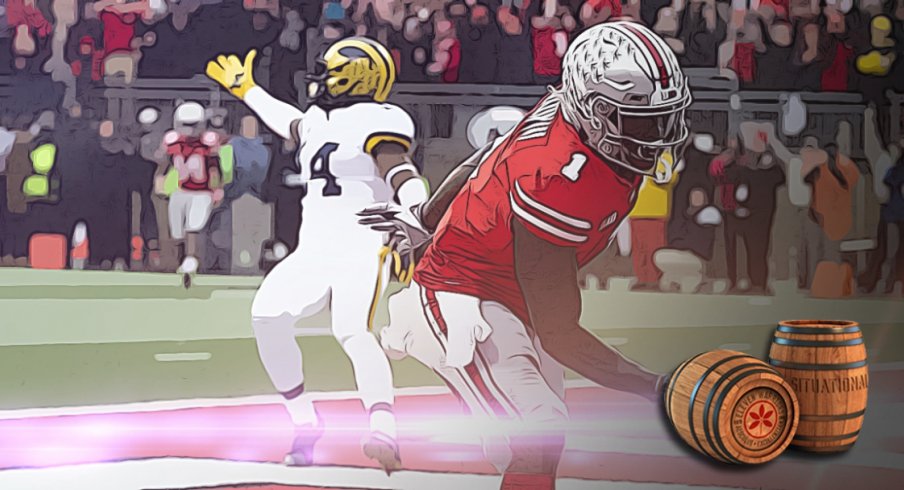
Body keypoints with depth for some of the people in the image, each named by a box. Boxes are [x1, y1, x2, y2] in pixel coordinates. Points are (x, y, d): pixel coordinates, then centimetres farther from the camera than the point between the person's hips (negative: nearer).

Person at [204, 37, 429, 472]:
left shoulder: (374, 120, -6)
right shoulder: (318, 121, 20)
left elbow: (401, 174, -23)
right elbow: (289, 124, 44)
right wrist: (245, 89, 56)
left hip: (361, 251, -7)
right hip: (312, 252, 7)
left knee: (352, 332, -31)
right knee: (267, 315, -17)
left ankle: (384, 435, -40)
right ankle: (305, 424, -5)